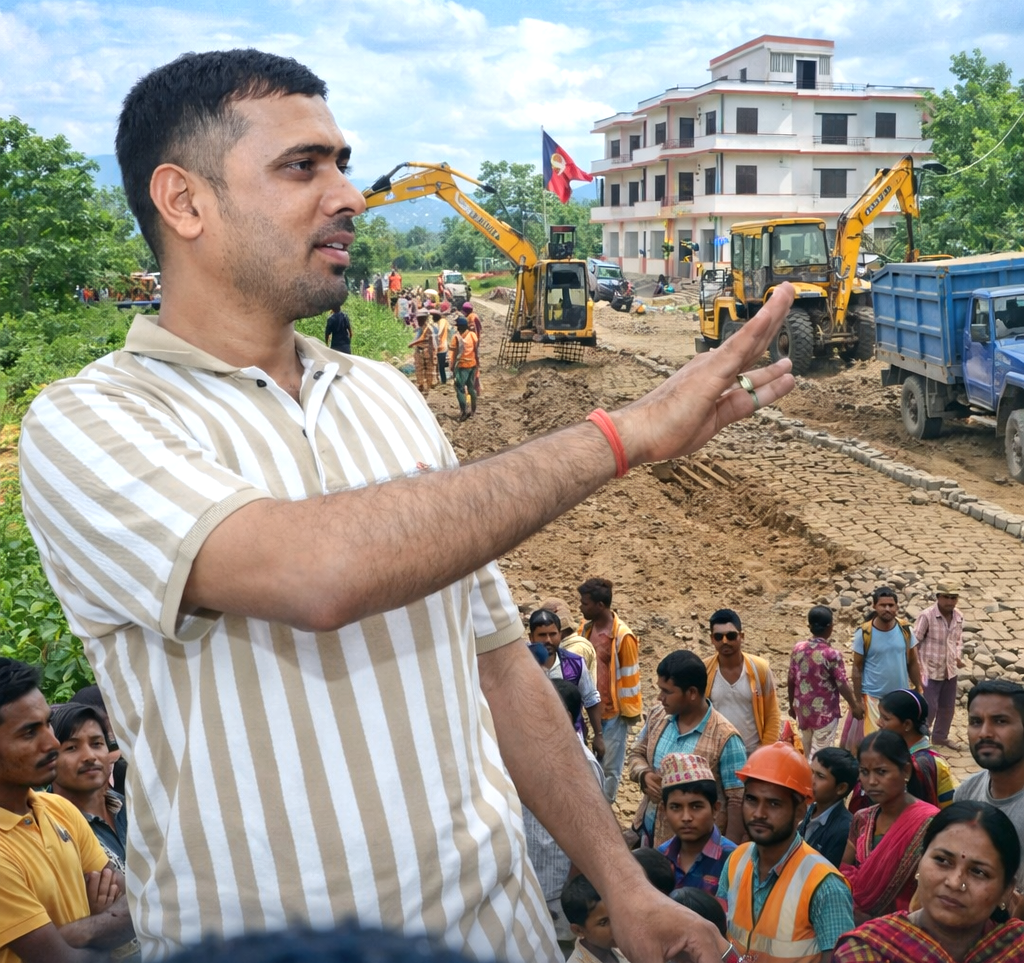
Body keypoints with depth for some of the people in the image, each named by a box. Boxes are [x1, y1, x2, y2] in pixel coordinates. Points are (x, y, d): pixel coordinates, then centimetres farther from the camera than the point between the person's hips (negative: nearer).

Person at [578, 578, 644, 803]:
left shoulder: (623, 636, -19)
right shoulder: (586, 627, 0)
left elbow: (629, 677, -13)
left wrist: (629, 713, -8)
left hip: (613, 712, -5)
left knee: (609, 767, 7)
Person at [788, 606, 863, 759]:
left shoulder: (797, 648, -5)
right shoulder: (832, 654, -20)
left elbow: (791, 681, 3)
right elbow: (842, 685, -13)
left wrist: (792, 705, 17)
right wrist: (854, 706, 3)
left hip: (803, 710, 5)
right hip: (824, 712, -5)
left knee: (808, 754, 21)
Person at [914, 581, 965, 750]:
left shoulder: (959, 616, -2)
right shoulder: (927, 616, -21)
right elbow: (914, 643, -15)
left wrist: (958, 657, -1)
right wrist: (917, 668, -17)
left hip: (950, 670, 6)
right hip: (930, 671, -6)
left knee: (948, 707, 20)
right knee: (929, 709, -1)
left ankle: (940, 736, 41)